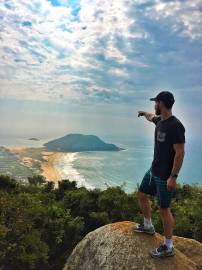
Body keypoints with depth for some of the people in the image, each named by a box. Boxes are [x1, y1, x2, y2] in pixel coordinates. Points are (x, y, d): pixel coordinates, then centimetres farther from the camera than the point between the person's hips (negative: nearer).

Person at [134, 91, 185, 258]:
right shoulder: (160, 120, 4)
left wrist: (173, 177, -23)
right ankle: (148, 226, 44)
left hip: (165, 176, -9)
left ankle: (168, 247, 18)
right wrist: (143, 113, 50)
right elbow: (151, 117, 30)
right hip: (153, 170, 9)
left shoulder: (175, 126, -22)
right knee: (142, 195, 21)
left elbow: (180, 153, -23)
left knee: (164, 209, 1)